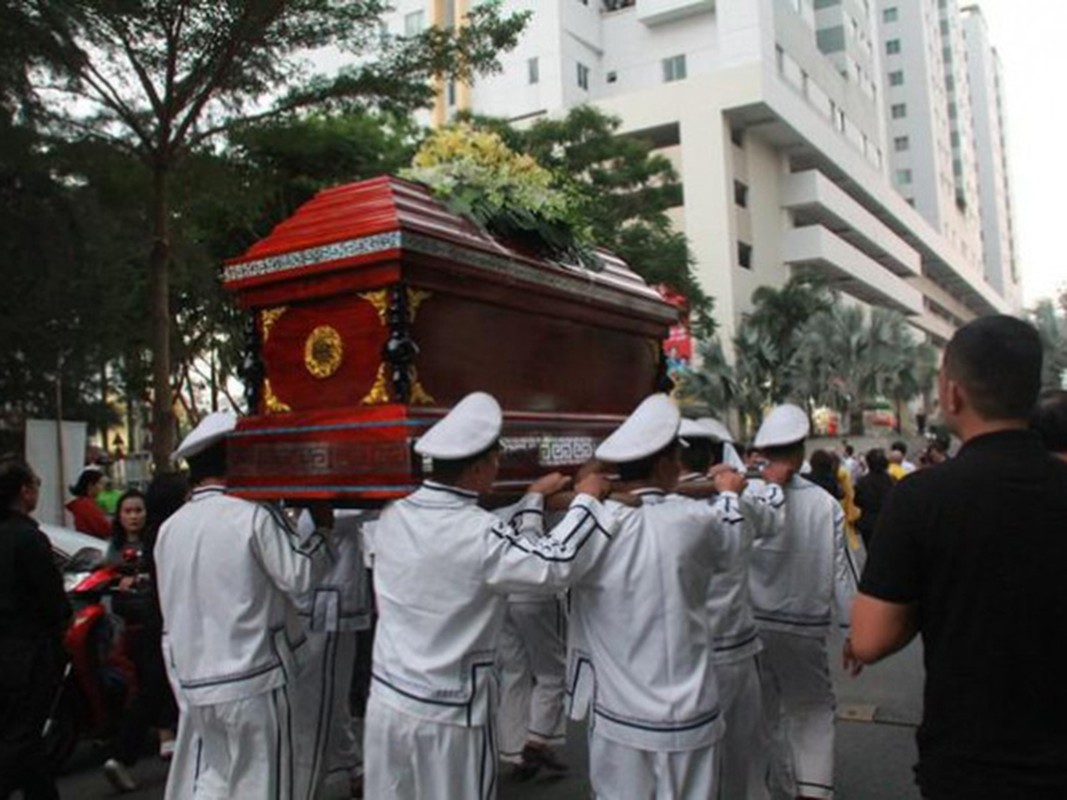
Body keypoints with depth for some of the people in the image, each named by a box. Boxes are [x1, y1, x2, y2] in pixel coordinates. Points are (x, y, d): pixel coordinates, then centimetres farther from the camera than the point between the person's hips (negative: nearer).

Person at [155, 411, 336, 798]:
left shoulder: (169, 528, 8)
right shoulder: (255, 515, -14)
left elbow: (171, 611, 15)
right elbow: (300, 575, -13)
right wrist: (323, 528, 0)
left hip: (194, 682, 6)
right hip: (254, 679, -6)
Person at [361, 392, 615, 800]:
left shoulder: (394, 517, -3)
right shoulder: (475, 534, -24)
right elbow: (556, 563, -22)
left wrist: (535, 497, 15)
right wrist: (586, 499, -7)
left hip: (388, 700, 6)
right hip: (448, 713, -6)